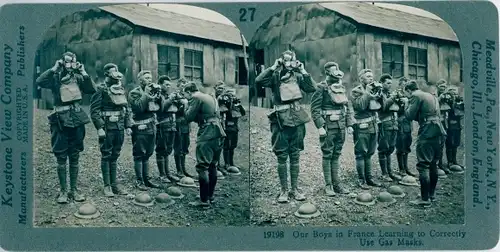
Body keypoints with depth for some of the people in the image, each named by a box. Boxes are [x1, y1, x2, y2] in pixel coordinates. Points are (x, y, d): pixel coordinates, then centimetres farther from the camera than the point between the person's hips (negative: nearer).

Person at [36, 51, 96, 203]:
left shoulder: (78, 78, 7)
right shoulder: (55, 78, -2)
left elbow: (92, 90, -4)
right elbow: (39, 81, -19)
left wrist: (84, 73, -6)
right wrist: (54, 69, -17)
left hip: (77, 121, 3)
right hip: (61, 122, -3)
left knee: (75, 158, 9)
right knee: (61, 158, 2)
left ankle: (74, 190, 17)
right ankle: (63, 191, 9)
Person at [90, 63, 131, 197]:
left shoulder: (121, 89, 12)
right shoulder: (101, 90, -8)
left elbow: (127, 109, 17)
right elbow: (94, 110, -12)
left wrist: (128, 125, 10)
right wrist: (99, 127, -18)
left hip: (119, 128, 6)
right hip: (107, 128, -6)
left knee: (114, 156, 12)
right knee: (106, 157, 1)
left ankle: (114, 184, 18)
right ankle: (107, 186, 6)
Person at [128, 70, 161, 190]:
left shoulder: (152, 92, 14)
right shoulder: (134, 93, -5)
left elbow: (160, 107, 10)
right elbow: (138, 107, -20)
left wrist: (158, 94, -2)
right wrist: (146, 94, -16)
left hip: (152, 127, 7)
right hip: (140, 128, -7)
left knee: (147, 154, 14)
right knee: (139, 155, -2)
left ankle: (146, 178, 21)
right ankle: (139, 180, 4)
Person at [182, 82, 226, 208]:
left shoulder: (196, 98, -5)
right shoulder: (210, 97, 21)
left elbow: (188, 117, -7)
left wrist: (187, 106, 9)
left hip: (207, 135, -9)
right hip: (218, 134, 9)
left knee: (202, 167, -6)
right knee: (212, 165, 17)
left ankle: (204, 200, -6)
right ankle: (211, 196, 25)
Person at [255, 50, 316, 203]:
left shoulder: (297, 76, 8)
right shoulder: (275, 76, 0)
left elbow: (312, 88, -2)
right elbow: (258, 81, -17)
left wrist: (303, 71, -4)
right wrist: (273, 68, -14)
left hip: (297, 121, 3)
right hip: (280, 121, -2)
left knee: (295, 156, 9)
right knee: (282, 157, 3)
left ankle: (295, 188, 18)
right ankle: (284, 190, 11)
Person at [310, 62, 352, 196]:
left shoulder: (342, 88, 12)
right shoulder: (322, 88, -8)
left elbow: (348, 107, 17)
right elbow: (315, 109, -12)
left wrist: (349, 124, 11)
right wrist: (320, 126, -18)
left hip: (341, 127, 6)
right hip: (328, 127, -6)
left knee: (336, 156, 11)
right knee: (327, 156, 0)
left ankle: (336, 184, 17)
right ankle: (328, 185, 5)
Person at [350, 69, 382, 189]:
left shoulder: (373, 90, 14)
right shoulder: (356, 91, -5)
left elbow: (382, 106, 10)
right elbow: (360, 105, -20)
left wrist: (379, 93, -3)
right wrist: (367, 92, -15)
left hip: (373, 125, 7)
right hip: (362, 127, -7)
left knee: (369, 153, 13)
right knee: (361, 154, -3)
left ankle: (369, 177, 21)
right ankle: (361, 180, 3)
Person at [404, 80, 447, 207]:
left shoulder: (416, 96, -5)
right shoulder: (431, 96, 21)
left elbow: (410, 116, -9)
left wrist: (408, 105, 7)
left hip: (427, 133, -9)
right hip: (438, 132, 9)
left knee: (423, 165, -6)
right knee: (433, 164, 18)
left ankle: (425, 199, -7)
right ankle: (432, 194, 27)